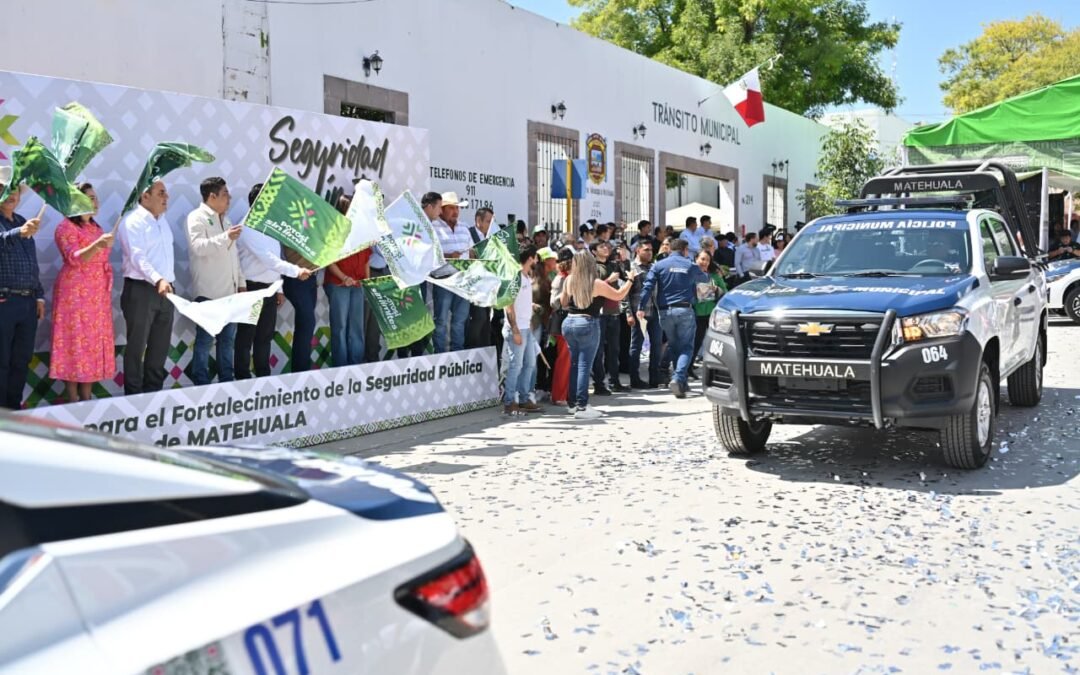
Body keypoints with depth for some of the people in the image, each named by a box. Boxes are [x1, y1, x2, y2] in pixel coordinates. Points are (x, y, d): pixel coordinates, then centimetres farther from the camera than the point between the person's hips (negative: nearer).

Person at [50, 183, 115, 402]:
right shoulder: (66, 227, -7)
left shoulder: (96, 227, 16)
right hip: (75, 293, -8)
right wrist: (97, 245, -36)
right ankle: (72, 401, -3)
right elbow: (74, 258, -20)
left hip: (98, 294, 8)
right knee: (75, 342, -7)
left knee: (94, 343, 6)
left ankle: (86, 398, 11)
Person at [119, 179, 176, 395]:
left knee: (160, 346, 11)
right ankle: (134, 395, 5)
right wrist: (158, 280, -34)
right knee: (137, 346, -2)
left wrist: (167, 281, 13)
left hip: (164, 290, 8)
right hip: (141, 290, -8)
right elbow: (138, 257, -21)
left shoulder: (162, 221, 16)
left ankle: (154, 391, 21)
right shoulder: (133, 222, -10)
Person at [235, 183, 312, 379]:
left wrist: (279, 288, 15)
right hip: (251, 288, -8)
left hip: (269, 288, 8)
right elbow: (266, 257, -25)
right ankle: (243, 379, 7)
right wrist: (296, 271, -31)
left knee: (265, 336, 14)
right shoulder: (248, 228, -15)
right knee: (246, 337, 1)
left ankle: (264, 376, 22)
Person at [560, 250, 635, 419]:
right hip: (587, 325, -5)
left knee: (574, 364, 16)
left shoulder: (569, 281, 2)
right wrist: (630, 280, 14)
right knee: (584, 366, -4)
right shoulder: (596, 283, -10)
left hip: (569, 323, 5)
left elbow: (563, 302, 15)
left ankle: (572, 402, 23)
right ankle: (581, 407, -7)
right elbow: (618, 296, 2)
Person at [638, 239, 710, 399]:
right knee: (686, 347, 0)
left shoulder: (659, 265, 4)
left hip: (665, 311, 2)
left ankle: (682, 381, 17)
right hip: (685, 310, -2)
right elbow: (705, 279, 26)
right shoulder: (691, 266, 6)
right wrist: (705, 274, 50)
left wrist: (641, 307, -9)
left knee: (674, 346, 15)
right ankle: (678, 378, -21)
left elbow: (648, 286, -7)